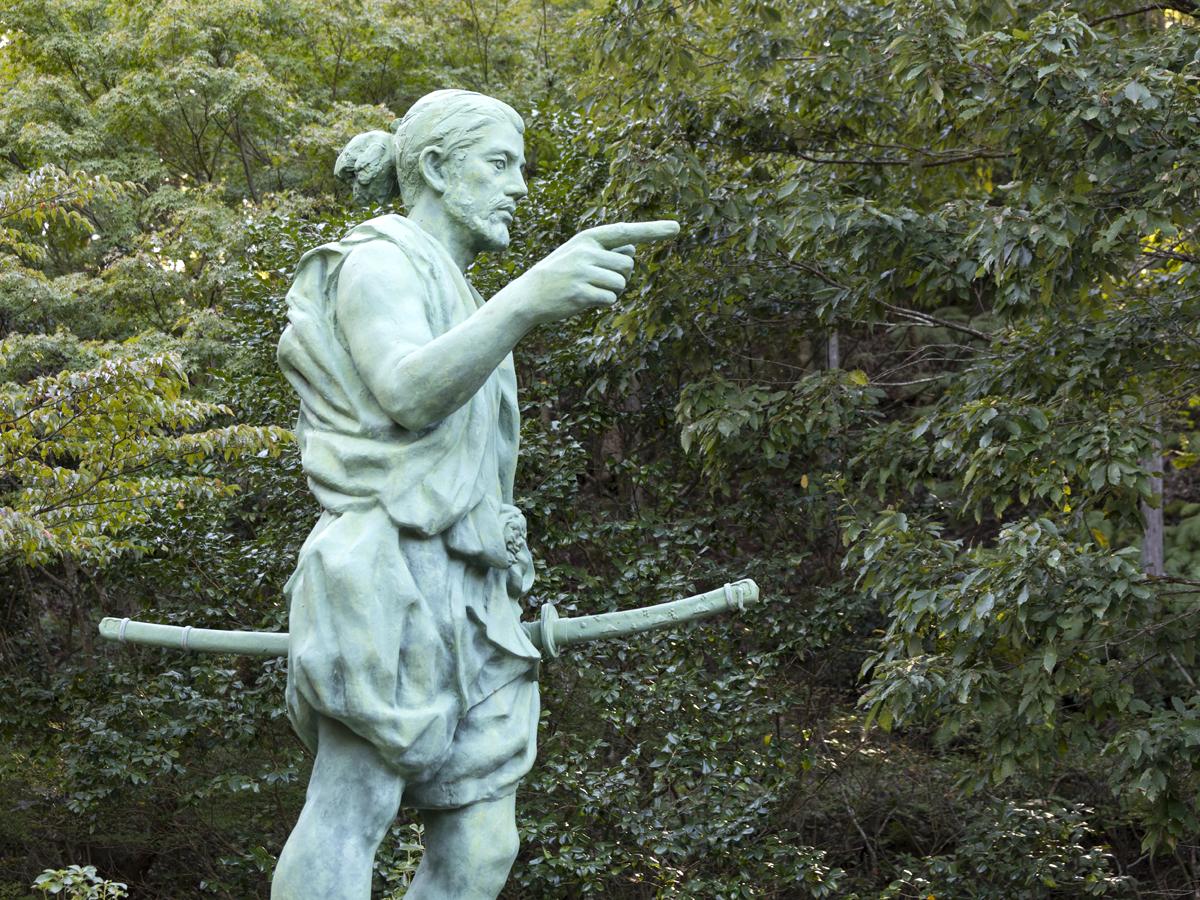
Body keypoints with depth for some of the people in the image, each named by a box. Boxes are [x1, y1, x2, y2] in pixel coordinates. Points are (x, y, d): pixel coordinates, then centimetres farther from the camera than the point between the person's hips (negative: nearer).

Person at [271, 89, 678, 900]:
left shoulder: (453, 295, 28)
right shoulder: (378, 264, -1)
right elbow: (408, 394, -22)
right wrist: (527, 299, -37)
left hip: (465, 604, 9)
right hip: (391, 583, -9)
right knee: (349, 819, -16)